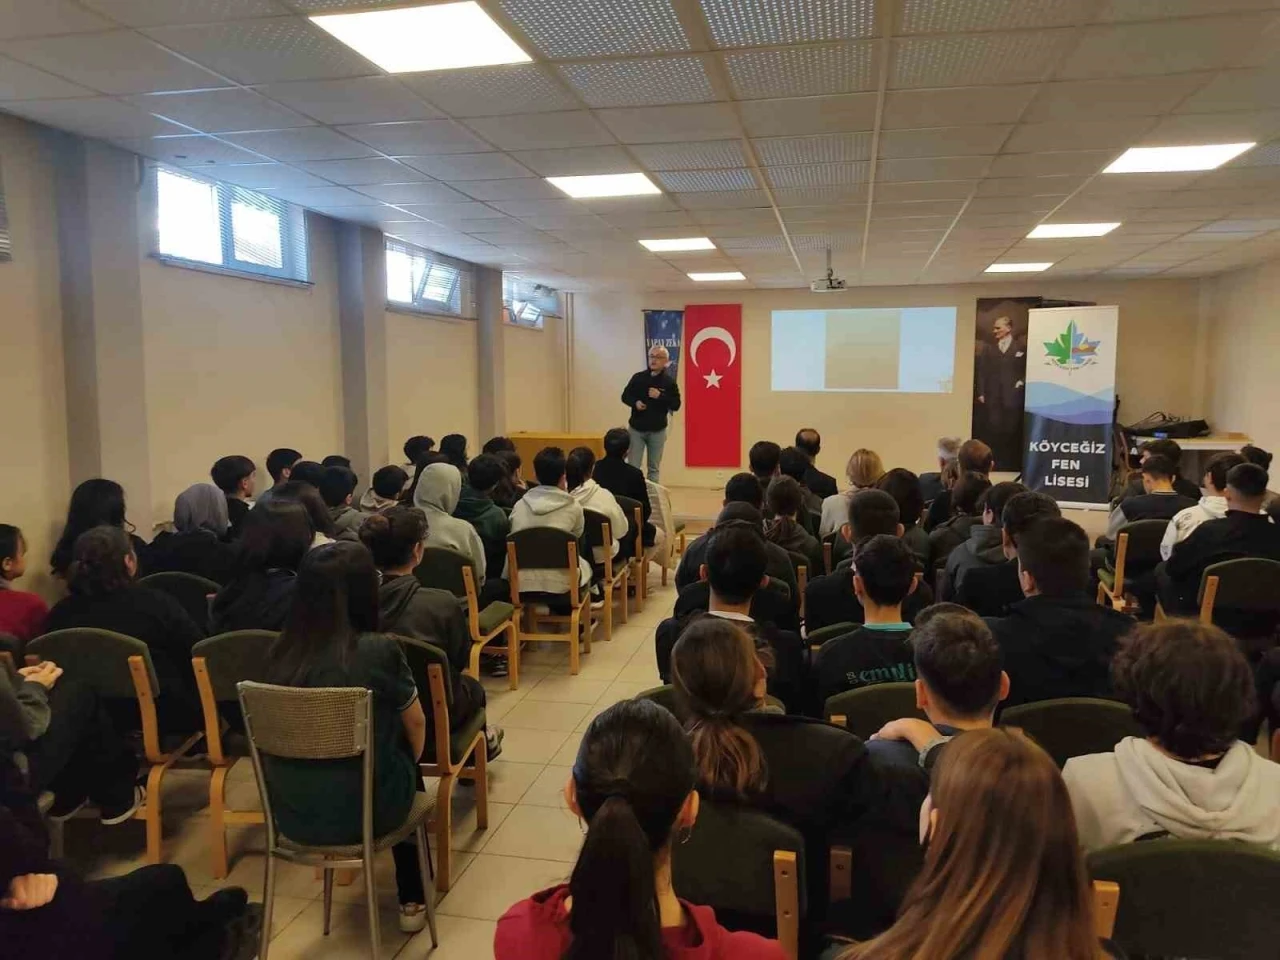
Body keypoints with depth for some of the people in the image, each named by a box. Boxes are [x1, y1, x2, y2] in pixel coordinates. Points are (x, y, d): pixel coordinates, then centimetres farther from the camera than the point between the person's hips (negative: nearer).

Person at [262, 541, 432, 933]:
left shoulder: (278, 653, -7)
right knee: (405, 765, 29)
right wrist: (410, 763, 21)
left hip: (293, 817, 4)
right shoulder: (379, 650, -19)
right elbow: (415, 725, -2)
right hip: (365, 813, -4)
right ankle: (412, 900, 40)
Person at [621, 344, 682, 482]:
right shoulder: (638, 377, -1)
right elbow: (625, 396, 5)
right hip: (636, 429, 0)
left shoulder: (669, 381, -4)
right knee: (633, 466, 2)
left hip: (657, 431, 0)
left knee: (654, 468, 9)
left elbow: (676, 405, -6)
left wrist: (660, 396, -20)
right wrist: (635, 403, -15)